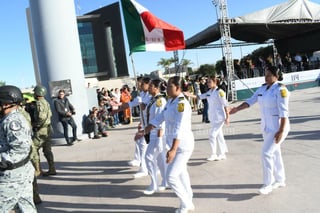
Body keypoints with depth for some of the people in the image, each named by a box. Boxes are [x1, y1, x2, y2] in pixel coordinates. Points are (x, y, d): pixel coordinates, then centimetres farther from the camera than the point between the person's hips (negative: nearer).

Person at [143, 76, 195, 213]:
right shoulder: (170, 101, 5)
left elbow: (179, 129, -32)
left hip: (183, 146, -10)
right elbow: (159, 118, 13)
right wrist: (144, 131, 8)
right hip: (175, 144, 10)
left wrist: (173, 150, -38)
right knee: (181, 173, 21)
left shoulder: (182, 103, -24)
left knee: (171, 177, -8)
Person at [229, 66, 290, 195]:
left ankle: (268, 184, 3)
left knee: (266, 154, -11)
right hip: (267, 126, 8)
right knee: (274, 153, 16)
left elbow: (284, 112, -22)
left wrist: (281, 131, -25)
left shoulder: (280, 89, -18)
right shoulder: (263, 88, 6)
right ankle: (280, 180, 30)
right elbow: (250, 101, 5)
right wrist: (237, 109, -7)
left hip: (278, 127, -8)